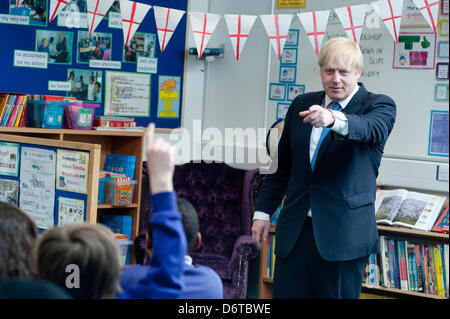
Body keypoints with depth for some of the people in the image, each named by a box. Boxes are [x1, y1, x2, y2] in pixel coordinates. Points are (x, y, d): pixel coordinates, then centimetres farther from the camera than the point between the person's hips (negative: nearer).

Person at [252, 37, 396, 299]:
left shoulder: (379, 106, -1)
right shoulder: (302, 105, 12)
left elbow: (371, 128, -26)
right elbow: (282, 164, 19)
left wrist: (333, 119, -46)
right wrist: (263, 211, 14)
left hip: (343, 233, -4)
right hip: (295, 230, 4)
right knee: (287, 294, 1)